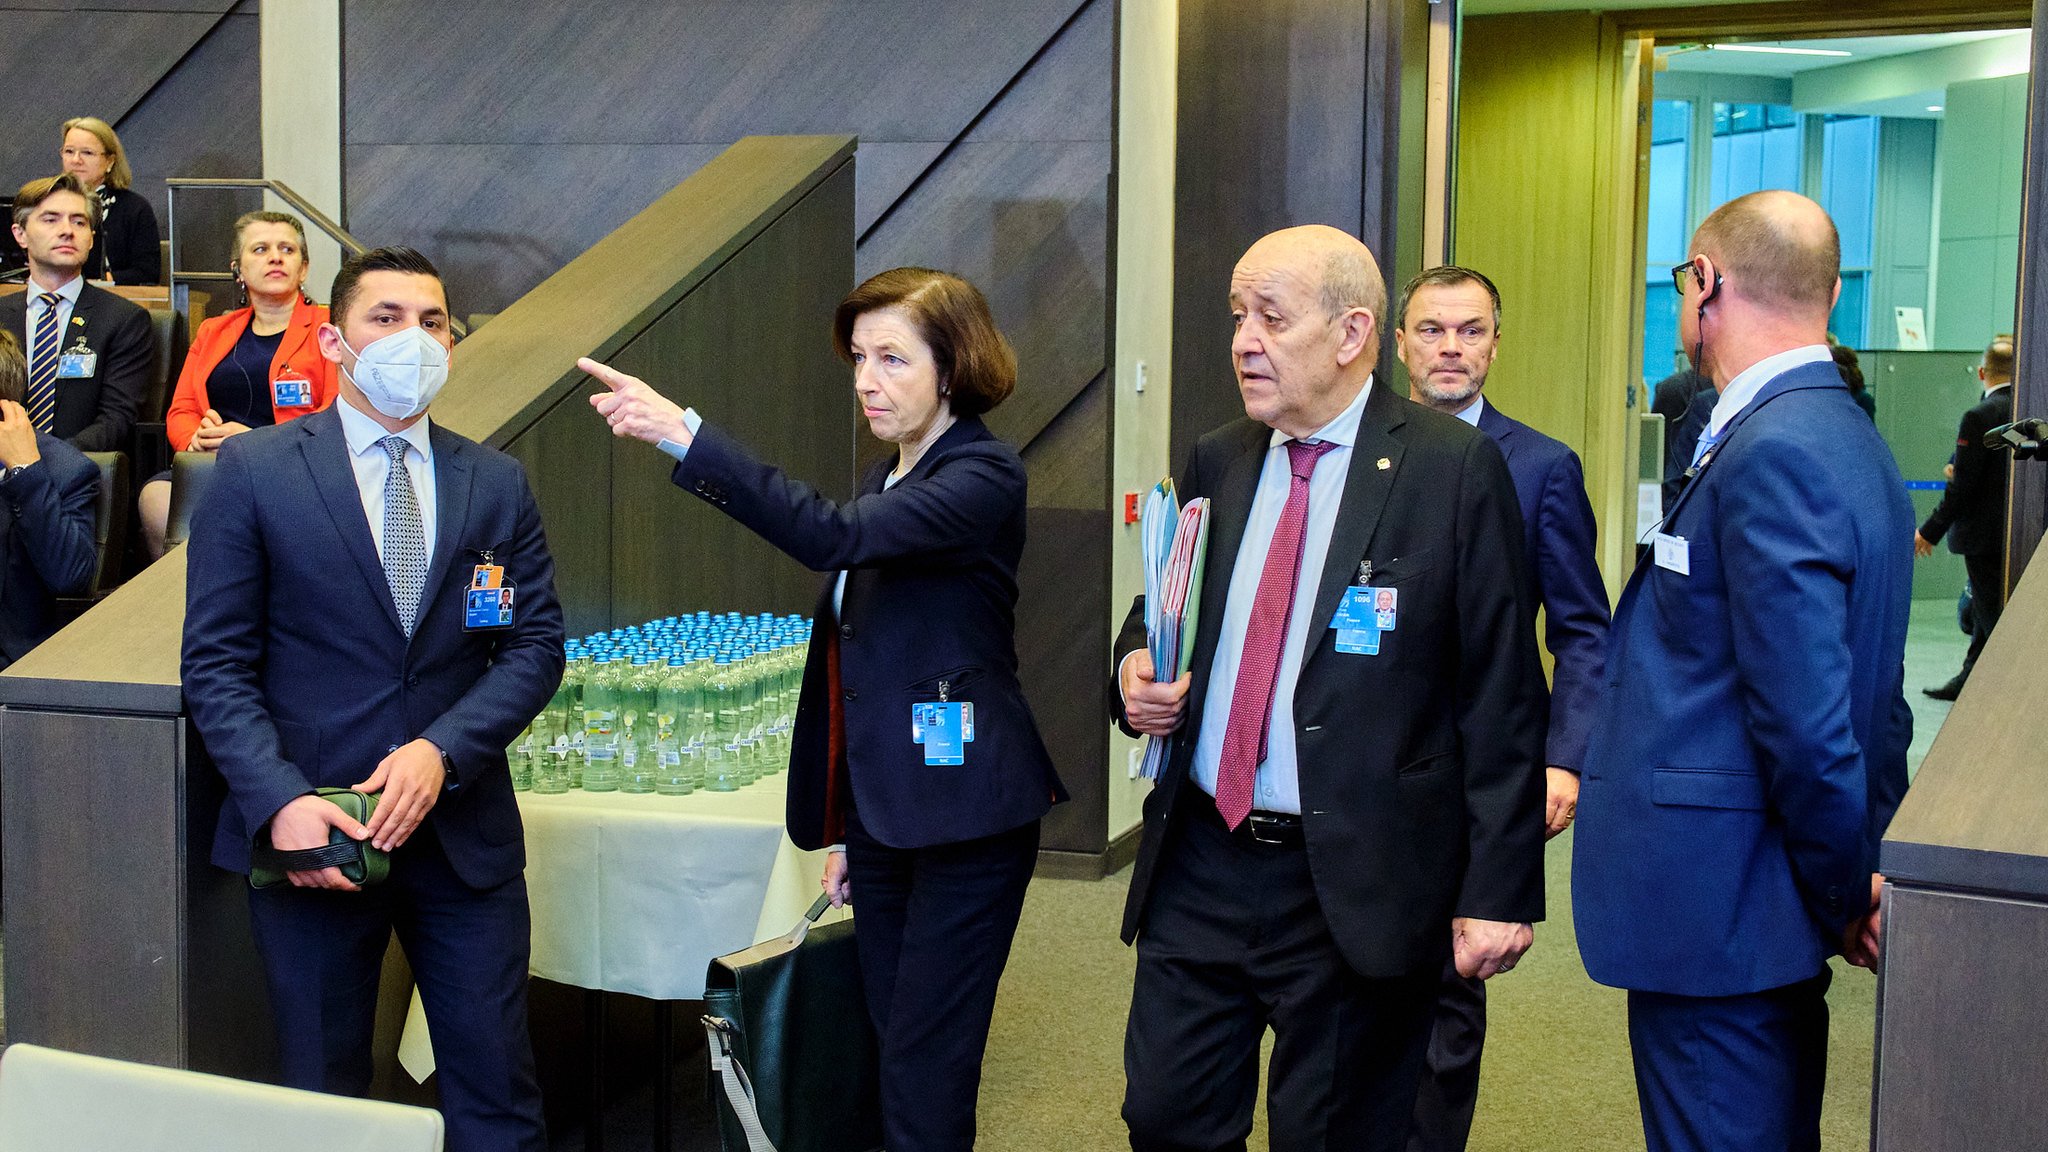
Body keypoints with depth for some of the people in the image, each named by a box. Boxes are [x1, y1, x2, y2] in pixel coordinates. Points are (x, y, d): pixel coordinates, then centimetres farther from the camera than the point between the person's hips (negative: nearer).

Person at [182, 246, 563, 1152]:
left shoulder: (497, 484, 7)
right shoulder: (255, 471, -2)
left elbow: (535, 644, 2)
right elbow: (217, 664, -5)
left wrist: (442, 750, -14)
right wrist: (279, 800, -17)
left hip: (464, 831, 2)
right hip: (309, 834, -2)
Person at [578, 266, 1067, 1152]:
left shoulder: (984, 478, -13)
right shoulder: (888, 482, 14)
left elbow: (834, 535, -30)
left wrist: (684, 434, -36)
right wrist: (847, 827, 20)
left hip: (963, 811, -8)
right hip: (884, 811, 8)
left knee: (925, 1071, -5)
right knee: (899, 1053, 13)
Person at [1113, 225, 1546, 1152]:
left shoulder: (1454, 467, -8)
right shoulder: (1215, 464, 8)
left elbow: (1501, 694, -9)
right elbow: (1156, 616, 21)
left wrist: (1499, 890, -12)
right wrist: (1137, 667, -4)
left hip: (1358, 885, -5)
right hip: (1199, 865, 5)